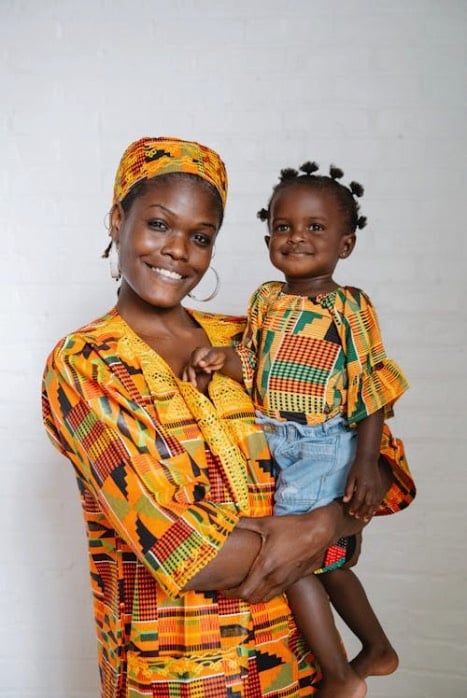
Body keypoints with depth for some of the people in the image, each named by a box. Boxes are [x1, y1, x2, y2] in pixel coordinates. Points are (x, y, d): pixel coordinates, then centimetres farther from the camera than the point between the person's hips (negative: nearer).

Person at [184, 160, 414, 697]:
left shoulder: (351, 308, -10)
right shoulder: (265, 300, 5)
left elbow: (373, 390, -10)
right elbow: (256, 369, 8)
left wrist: (366, 462, -15)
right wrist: (224, 358, -13)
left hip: (325, 447, -6)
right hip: (274, 443, 6)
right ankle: (377, 650, 38)